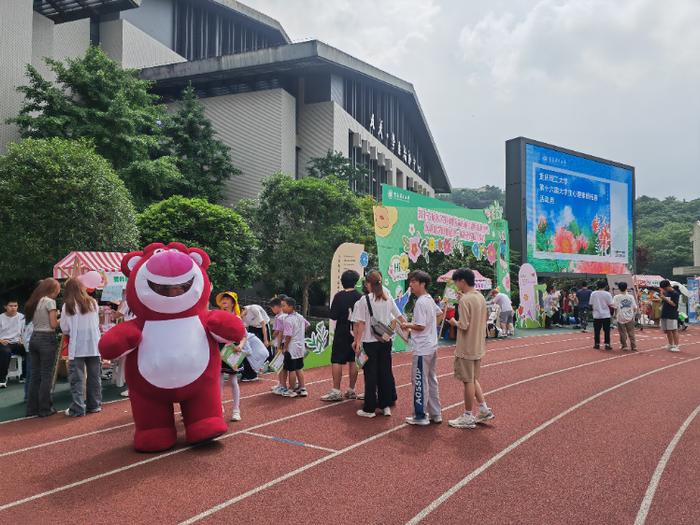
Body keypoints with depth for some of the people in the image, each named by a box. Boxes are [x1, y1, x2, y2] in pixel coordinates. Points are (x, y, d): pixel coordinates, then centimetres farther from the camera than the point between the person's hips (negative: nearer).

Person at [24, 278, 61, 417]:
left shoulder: (34, 301, 12)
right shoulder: (50, 301, -11)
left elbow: (34, 320, 15)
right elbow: (53, 324, -14)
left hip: (34, 338, 8)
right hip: (47, 339, -8)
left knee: (34, 375, 12)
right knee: (46, 376, 0)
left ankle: (32, 408, 18)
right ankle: (45, 409, 6)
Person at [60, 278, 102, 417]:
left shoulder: (68, 306, -5)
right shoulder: (93, 303, 4)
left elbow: (64, 329, -1)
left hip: (77, 347, -3)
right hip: (94, 345, 3)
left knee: (77, 379, 2)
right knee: (95, 376, 11)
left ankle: (77, 408, 1)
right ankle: (94, 405, 19)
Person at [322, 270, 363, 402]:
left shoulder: (339, 296, -10)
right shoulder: (360, 297, -1)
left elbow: (333, 316, -10)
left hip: (342, 333, -4)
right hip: (356, 333, 4)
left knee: (337, 361, -1)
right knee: (353, 361, 10)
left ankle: (336, 392, -3)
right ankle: (351, 390, 16)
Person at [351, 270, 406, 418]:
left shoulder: (364, 300, -10)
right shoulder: (388, 298, 4)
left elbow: (361, 324, -11)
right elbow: (399, 316, 9)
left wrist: (358, 342, -8)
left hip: (370, 342, -4)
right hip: (386, 340, 4)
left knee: (370, 375, 2)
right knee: (386, 372, 11)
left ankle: (369, 409, 9)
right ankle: (386, 405, 17)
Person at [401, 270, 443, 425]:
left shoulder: (420, 302, -19)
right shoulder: (430, 299, 10)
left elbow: (420, 326, -22)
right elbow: (440, 314, 25)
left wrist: (407, 325, -6)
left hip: (422, 349, -9)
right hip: (432, 347, 9)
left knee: (420, 382, 1)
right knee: (431, 380, 16)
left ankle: (420, 416, 10)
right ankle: (435, 414, 24)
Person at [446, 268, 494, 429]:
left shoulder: (465, 299, -19)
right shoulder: (481, 297, 8)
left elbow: (464, 325, -22)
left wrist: (454, 322, -3)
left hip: (466, 348, -8)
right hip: (478, 347, 8)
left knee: (468, 381, 2)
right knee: (473, 379, 20)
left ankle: (468, 417, 12)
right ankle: (484, 409, 20)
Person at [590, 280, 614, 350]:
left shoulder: (593, 294, -2)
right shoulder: (607, 294, -8)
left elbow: (591, 304, 2)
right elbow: (610, 305, -9)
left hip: (596, 315, 2)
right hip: (606, 315, -2)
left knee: (597, 330, 8)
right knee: (606, 330, 5)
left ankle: (597, 344, 13)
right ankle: (607, 344, 5)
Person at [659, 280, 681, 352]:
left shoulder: (675, 293, -6)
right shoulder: (665, 293, 15)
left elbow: (674, 304, -16)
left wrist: (665, 298, -19)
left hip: (672, 315, -8)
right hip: (664, 315, 8)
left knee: (674, 330, -6)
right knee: (667, 331, 11)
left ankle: (676, 346, -3)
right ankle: (670, 345, 20)